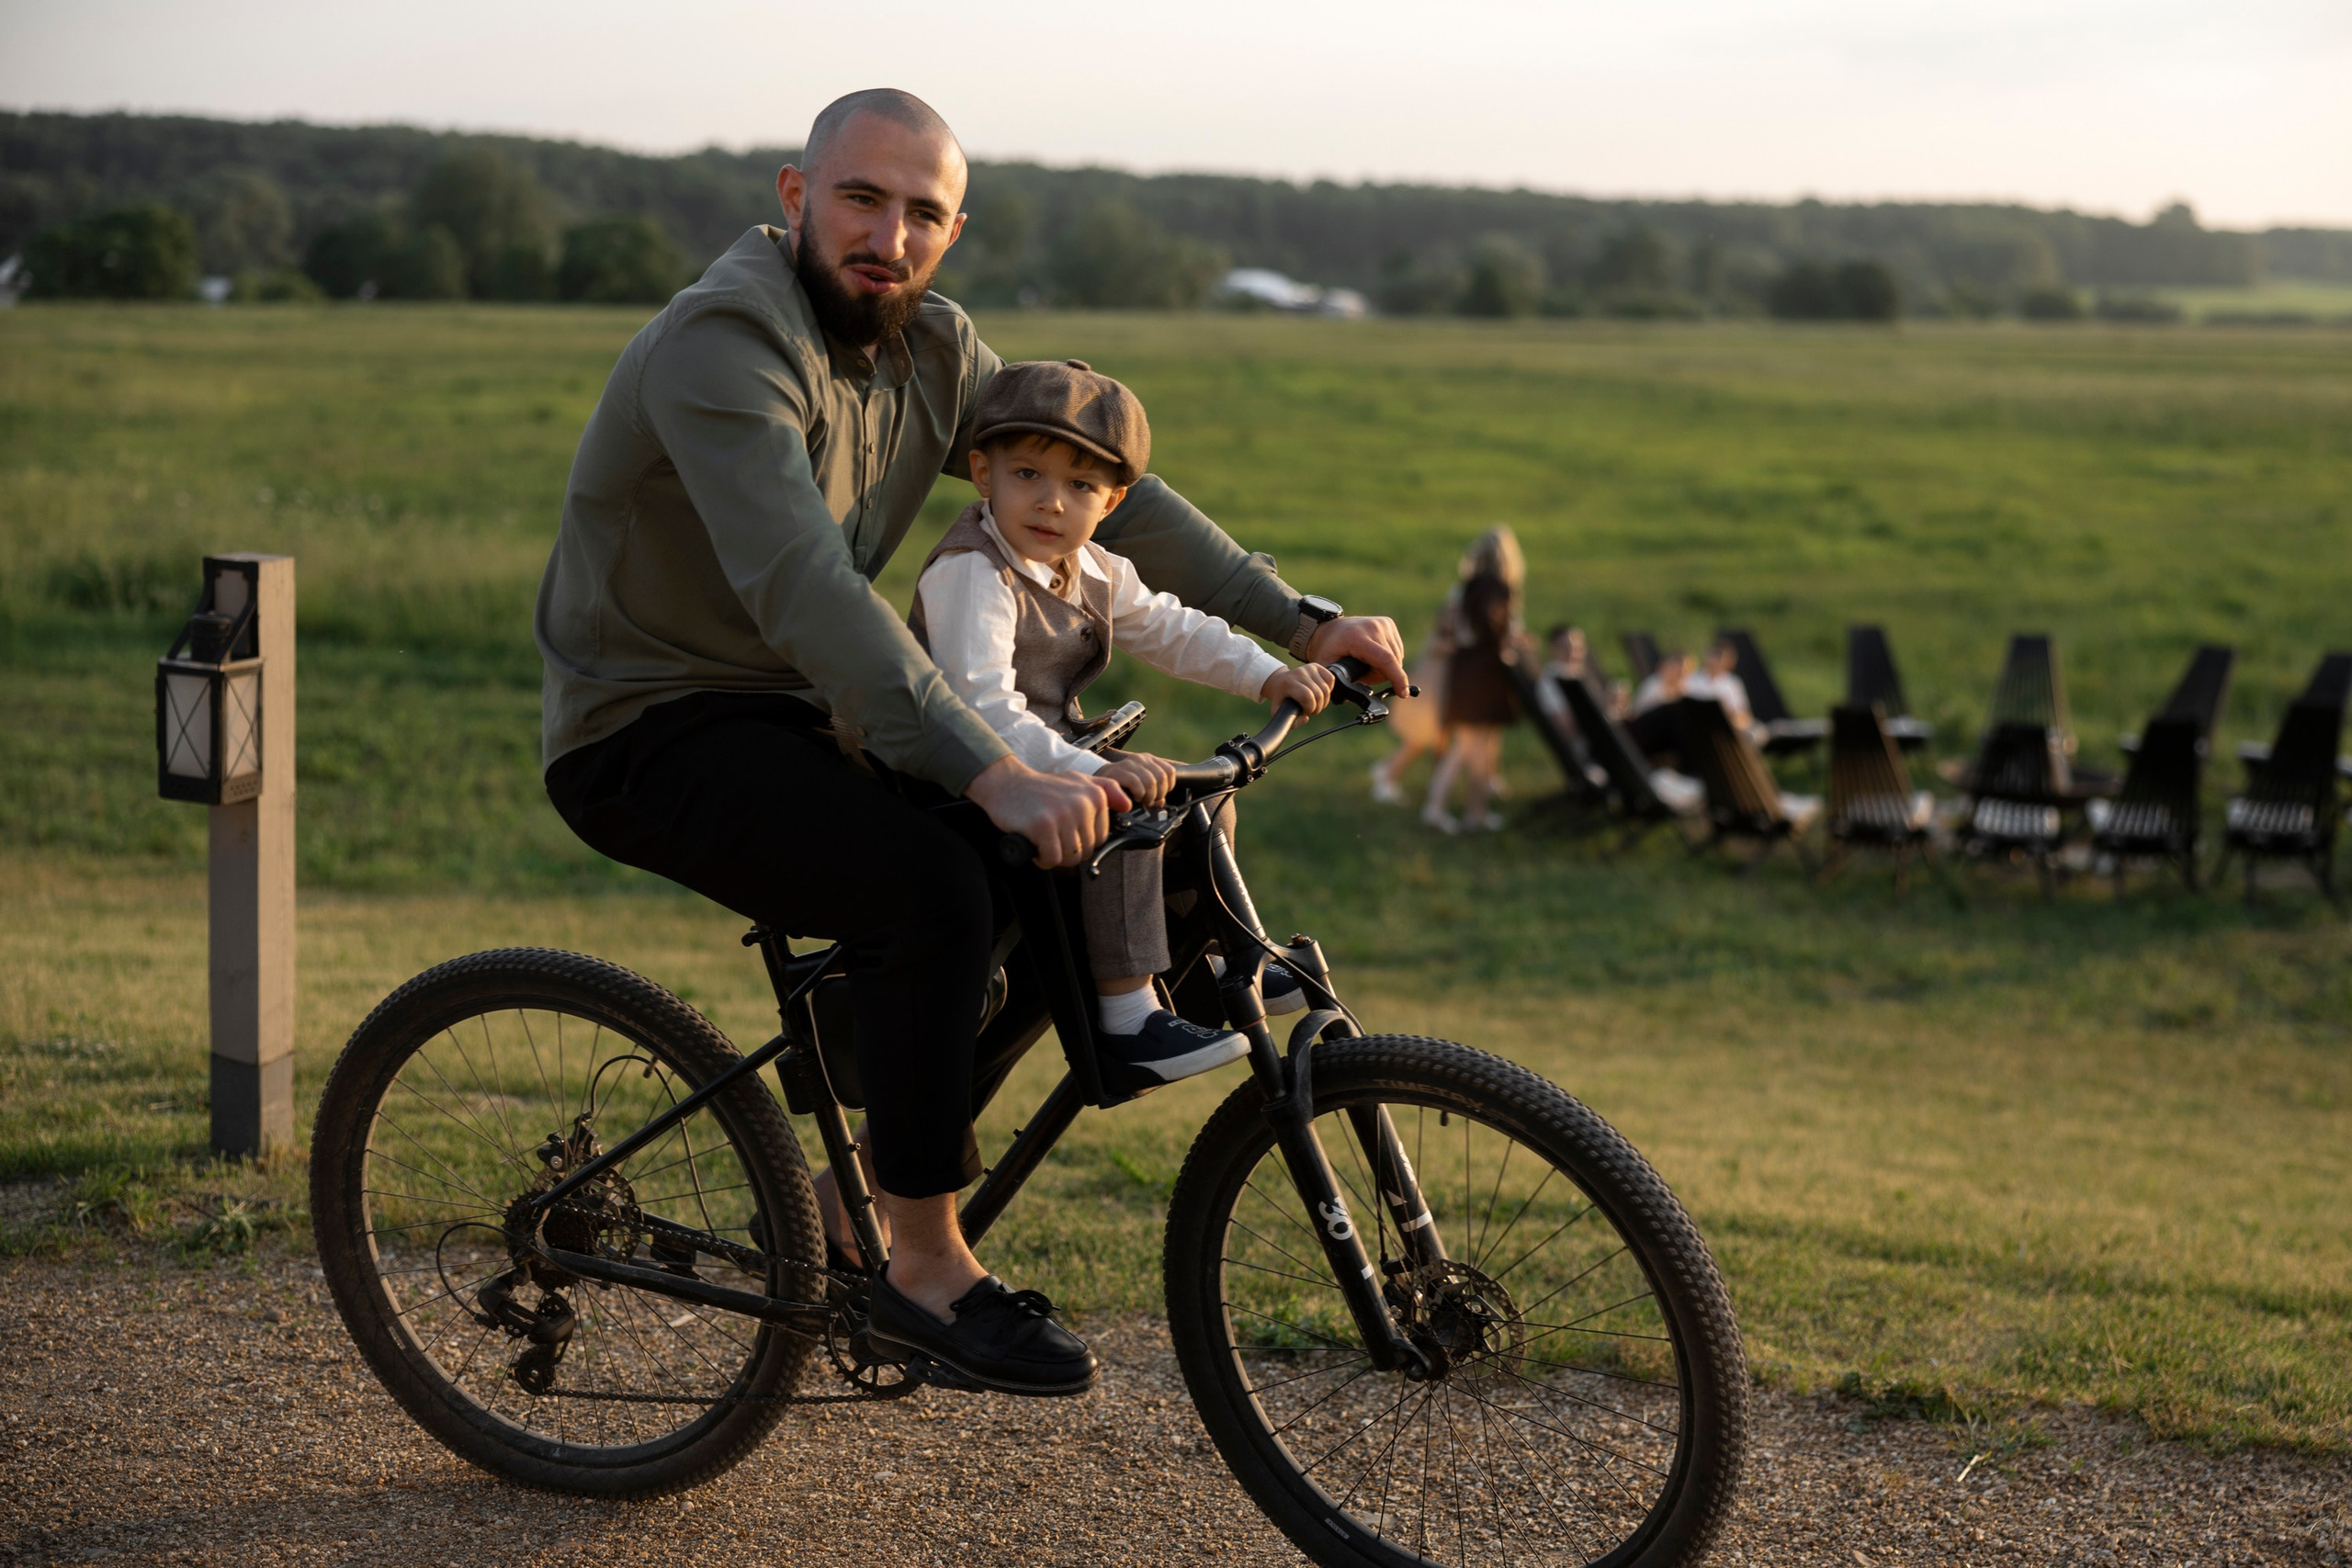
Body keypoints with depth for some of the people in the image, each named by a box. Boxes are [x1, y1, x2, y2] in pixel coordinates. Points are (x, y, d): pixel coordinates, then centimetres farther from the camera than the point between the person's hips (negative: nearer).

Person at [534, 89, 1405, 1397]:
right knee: (935, 886, -28)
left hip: (789, 714, 9)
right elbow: (802, 587, -36)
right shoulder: (729, 339, -24)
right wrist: (993, 771, -45)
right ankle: (928, 1268, -13)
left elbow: (1105, 493, 4)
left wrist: (1298, 619, -7)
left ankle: (880, 1176, 15)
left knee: (1068, 868, 1)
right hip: (652, 733, -8)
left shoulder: (931, 350, 3)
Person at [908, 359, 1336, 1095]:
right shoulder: (969, 576, -24)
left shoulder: (1095, 572, 5)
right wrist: (1093, 771, -46)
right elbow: (984, 709, -35)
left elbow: (1172, 630, 13)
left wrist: (1271, 675, -2)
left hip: (1050, 760, 9)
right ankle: (1127, 1023, -27)